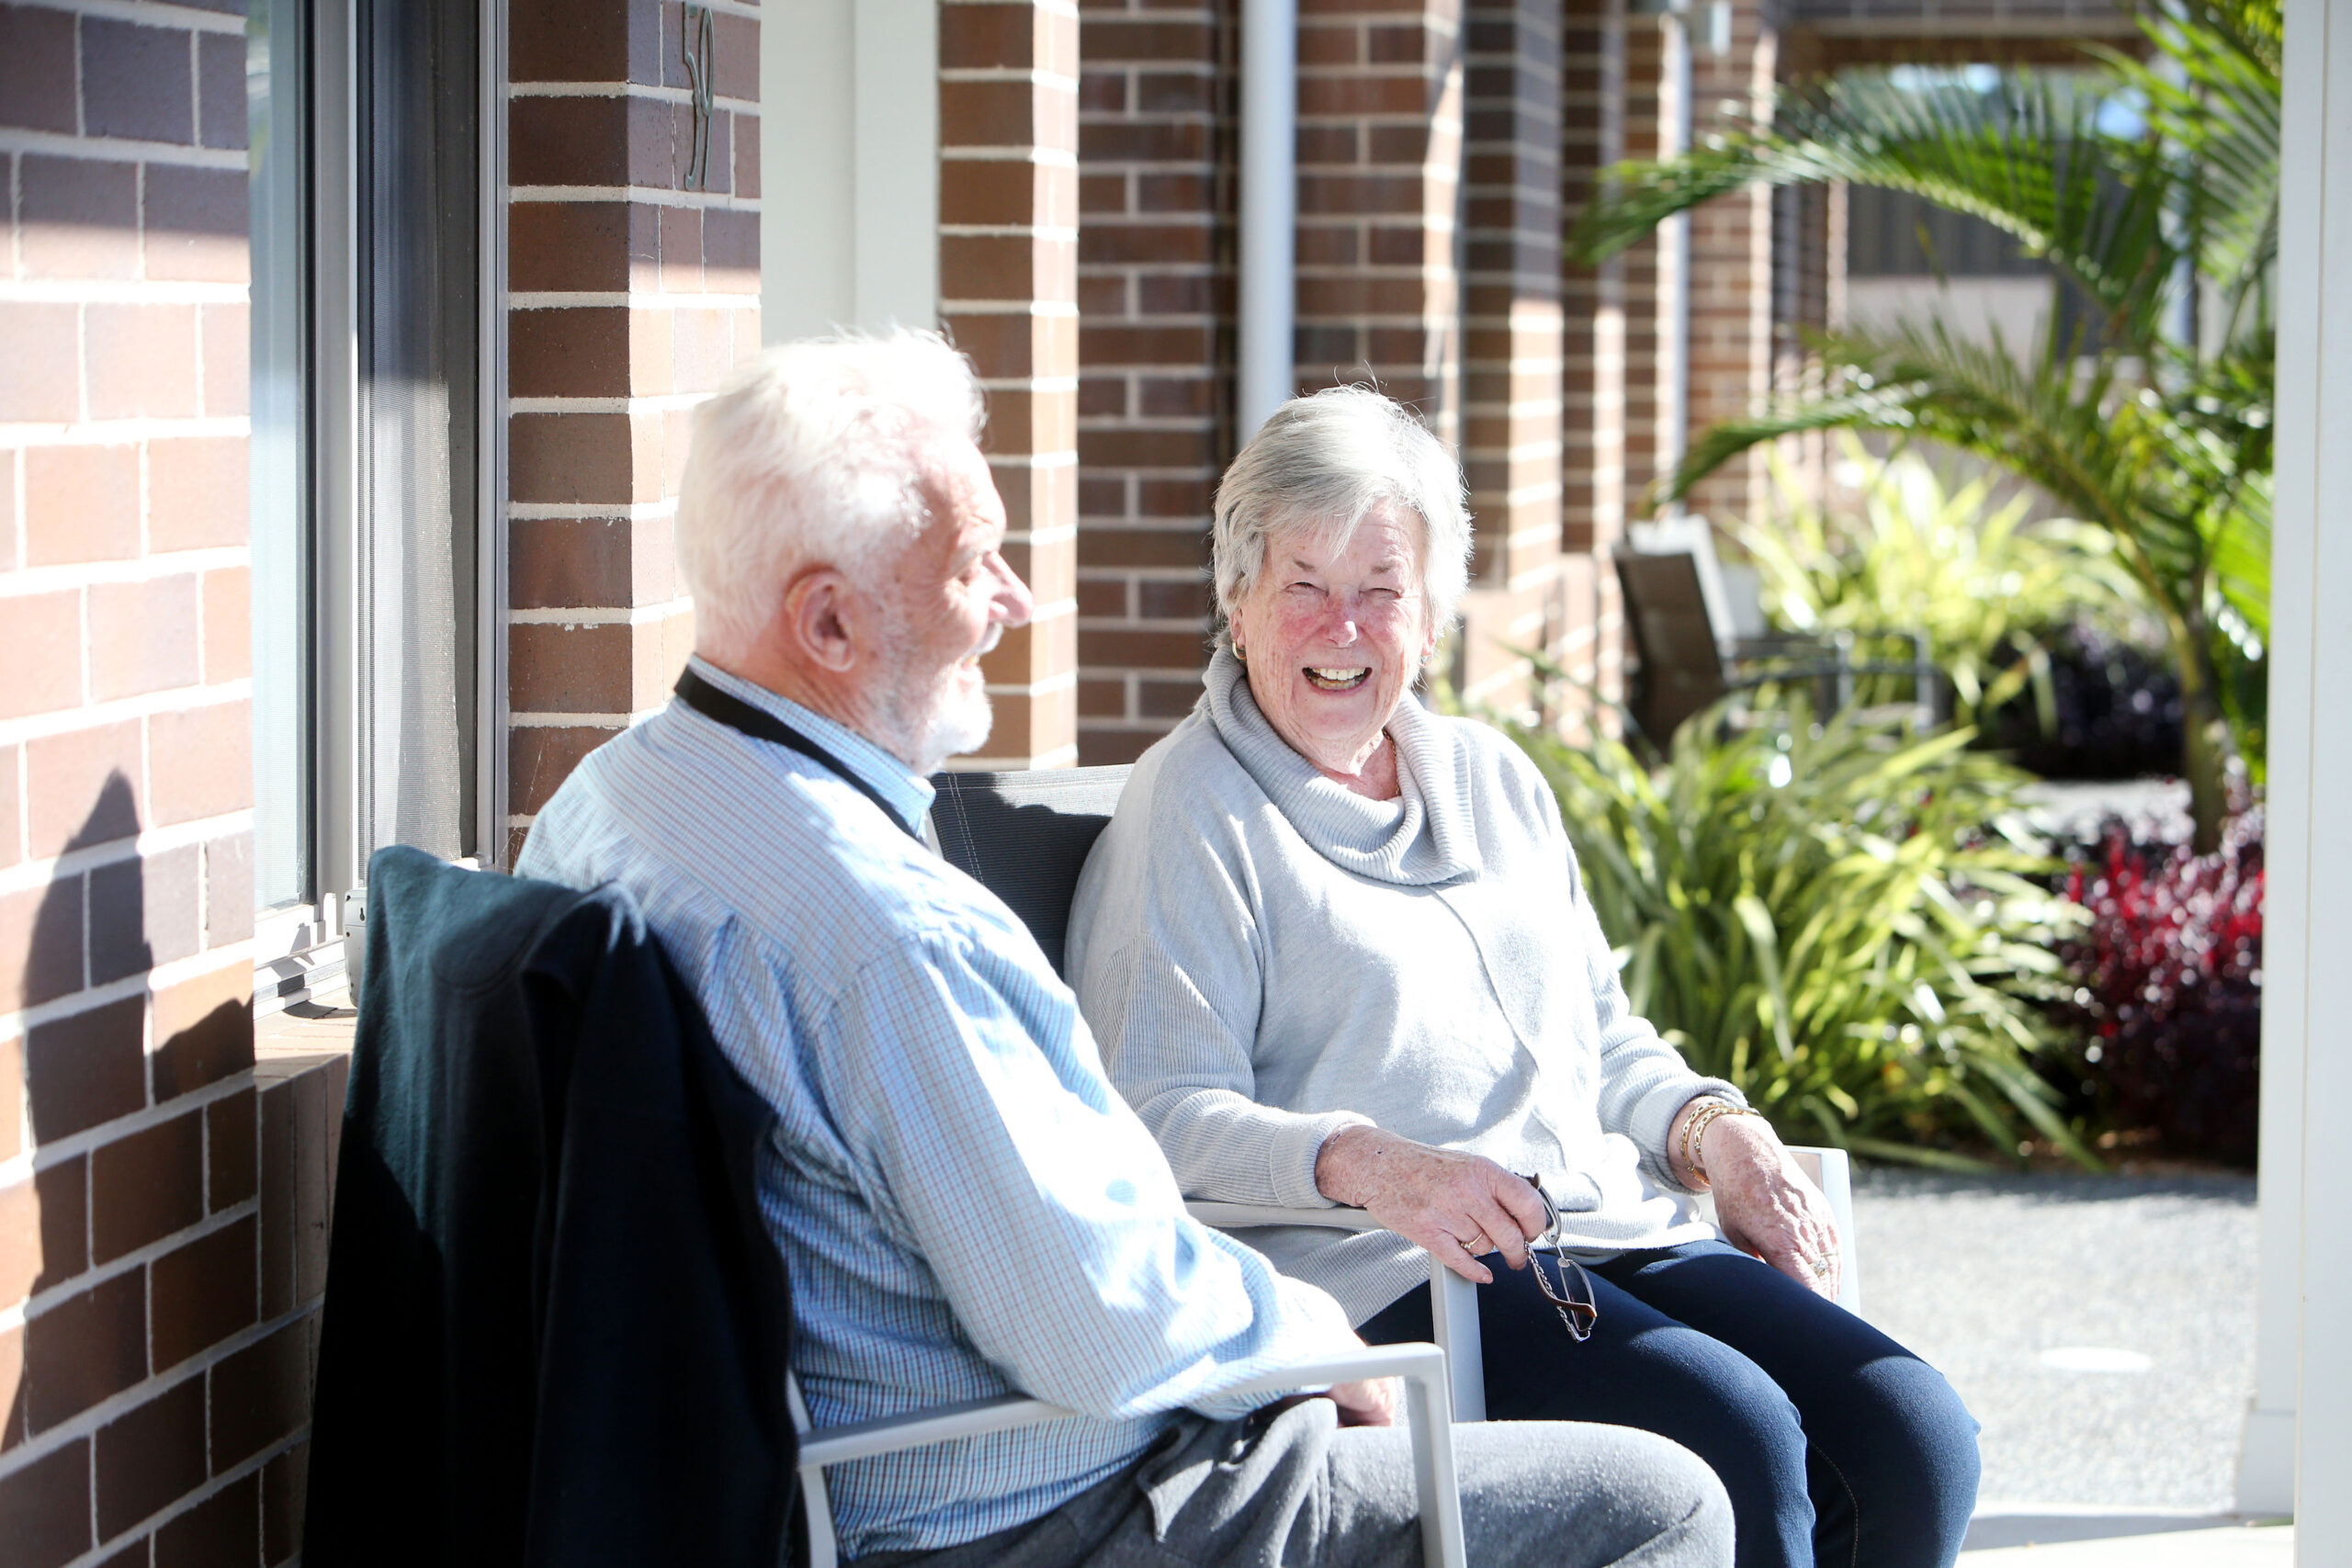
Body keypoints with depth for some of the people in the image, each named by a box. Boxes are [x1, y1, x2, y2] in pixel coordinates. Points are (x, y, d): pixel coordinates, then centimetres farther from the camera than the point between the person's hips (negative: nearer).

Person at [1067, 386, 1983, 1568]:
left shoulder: (1492, 779, 24)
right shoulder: (1188, 817, 3)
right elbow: (1158, 1116, -8)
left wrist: (1712, 1128, 7)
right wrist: (1367, 1163, -25)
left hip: (1616, 1234, 7)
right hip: (1386, 1280, -7)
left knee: (1917, 1435, -18)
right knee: (1735, 1436, -31)